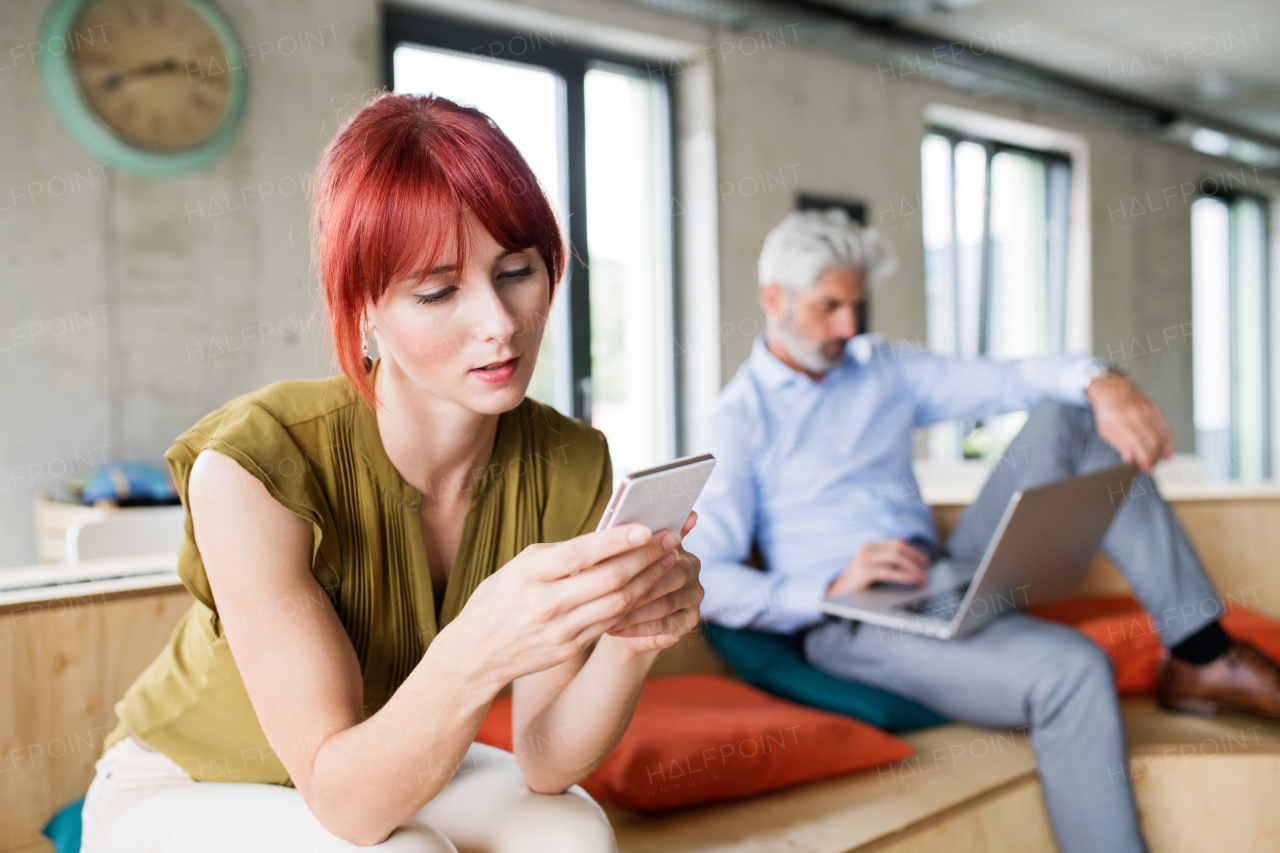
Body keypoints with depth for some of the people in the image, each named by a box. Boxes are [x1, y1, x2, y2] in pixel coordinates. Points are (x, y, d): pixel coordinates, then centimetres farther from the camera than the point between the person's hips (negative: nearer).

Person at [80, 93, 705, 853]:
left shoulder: (568, 467, -18)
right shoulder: (250, 468, -32)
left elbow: (545, 762, -16)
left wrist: (632, 641, -37)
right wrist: (476, 654, -48)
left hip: (390, 767, 4)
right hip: (182, 788, -3)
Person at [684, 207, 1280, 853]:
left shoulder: (883, 368, 15)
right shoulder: (738, 420, -1)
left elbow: (1009, 379, 3)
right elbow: (704, 580, -11)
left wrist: (1101, 382, -18)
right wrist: (828, 591, -25)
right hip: (850, 625, -6)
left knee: (1064, 416, -8)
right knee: (1070, 667, -31)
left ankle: (1202, 655, -11)